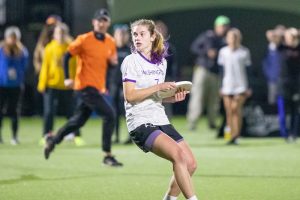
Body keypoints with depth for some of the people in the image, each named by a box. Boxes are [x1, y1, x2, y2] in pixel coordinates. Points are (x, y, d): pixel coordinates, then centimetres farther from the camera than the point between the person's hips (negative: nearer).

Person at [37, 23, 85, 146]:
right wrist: (42, 83, -2)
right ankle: (46, 136, 6)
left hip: (67, 86, 0)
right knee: (49, 112, -3)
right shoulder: (49, 48, 1)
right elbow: (45, 66, 2)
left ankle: (77, 136, 12)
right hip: (52, 85, 0)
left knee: (71, 112, 3)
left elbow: (75, 66, 1)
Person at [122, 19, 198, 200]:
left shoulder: (161, 62, 14)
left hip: (161, 120, 7)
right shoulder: (131, 61, -6)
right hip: (140, 122, -7)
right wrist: (158, 87, -19)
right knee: (179, 155, -26)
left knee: (191, 164, 0)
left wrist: (174, 97, 4)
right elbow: (129, 96, -14)